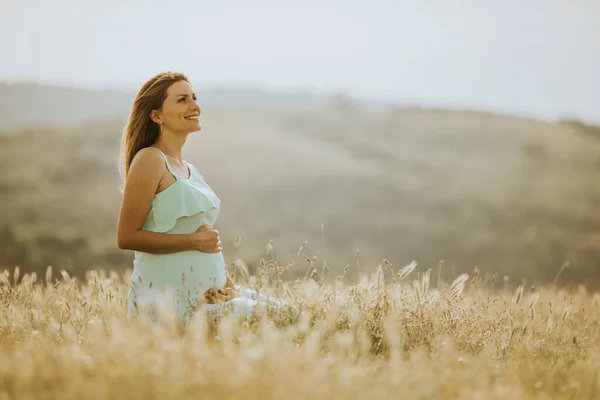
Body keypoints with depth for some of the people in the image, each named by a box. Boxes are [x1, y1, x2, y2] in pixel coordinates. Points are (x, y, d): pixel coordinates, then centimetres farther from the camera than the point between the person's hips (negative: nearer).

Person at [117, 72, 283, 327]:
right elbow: (127, 237, -15)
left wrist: (232, 290, 7)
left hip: (209, 294, 8)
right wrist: (195, 241, -14)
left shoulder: (189, 170, 17)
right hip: (171, 300, -8)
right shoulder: (149, 160, -9)